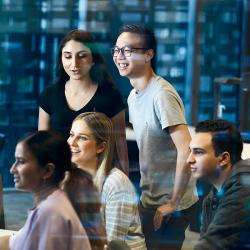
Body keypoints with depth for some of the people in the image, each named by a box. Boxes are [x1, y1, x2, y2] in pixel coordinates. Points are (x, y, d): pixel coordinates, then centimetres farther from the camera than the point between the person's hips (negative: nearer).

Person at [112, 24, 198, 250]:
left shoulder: (161, 95, -21)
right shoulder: (133, 96, 9)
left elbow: (186, 150, -28)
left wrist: (173, 203, -22)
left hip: (170, 206, -9)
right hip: (149, 201, 9)